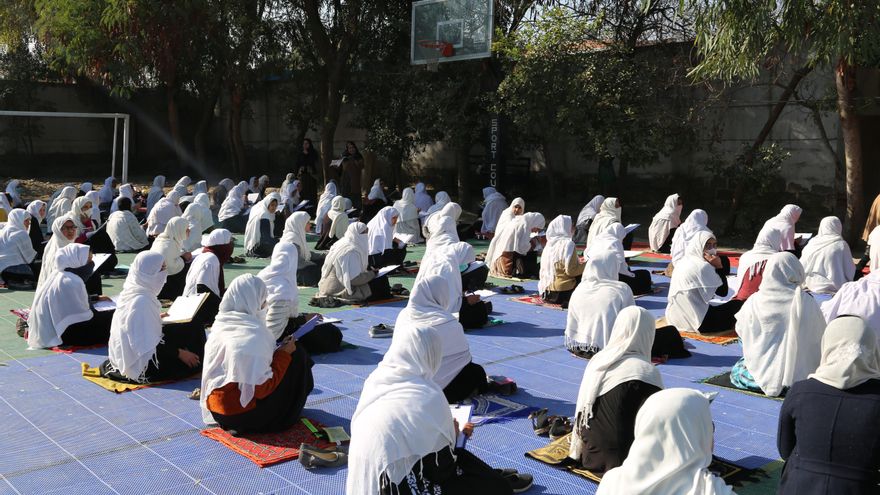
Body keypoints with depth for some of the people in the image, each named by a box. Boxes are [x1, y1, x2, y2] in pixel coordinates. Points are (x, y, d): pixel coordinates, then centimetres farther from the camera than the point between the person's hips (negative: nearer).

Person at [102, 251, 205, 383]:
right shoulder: (142, 300, -26)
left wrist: (157, 319, 24)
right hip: (143, 366, -10)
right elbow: (147, 345, -27)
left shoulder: (131, 292, 2)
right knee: (194, 330, -5)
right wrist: (180, 353, -19)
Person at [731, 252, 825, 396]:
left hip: (763, 375, 0)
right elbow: (820, 335, -2)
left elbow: (741, 331, 1)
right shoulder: (807, 302, -12)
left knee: (737, 370, 29)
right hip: (801, 375, 0)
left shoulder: (754, 302, -11)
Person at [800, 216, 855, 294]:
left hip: (813, 287, 5)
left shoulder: (811, 244, 0)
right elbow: (850, 273, -3)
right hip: (834, 289, -5)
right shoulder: (841, 245, -8)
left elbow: (802, 269, 5)